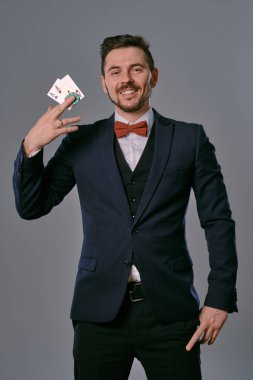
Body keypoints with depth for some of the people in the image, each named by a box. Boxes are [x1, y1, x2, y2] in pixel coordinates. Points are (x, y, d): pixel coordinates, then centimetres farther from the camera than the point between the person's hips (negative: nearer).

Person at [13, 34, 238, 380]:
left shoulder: (189, 139, 5)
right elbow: (30, 207, 7)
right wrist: (32, 146, -8)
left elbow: (218, 221, 4)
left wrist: (220, 299, -2)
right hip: (100, 312, 1)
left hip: (171, 311, -1)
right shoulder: (82, 141, 7)